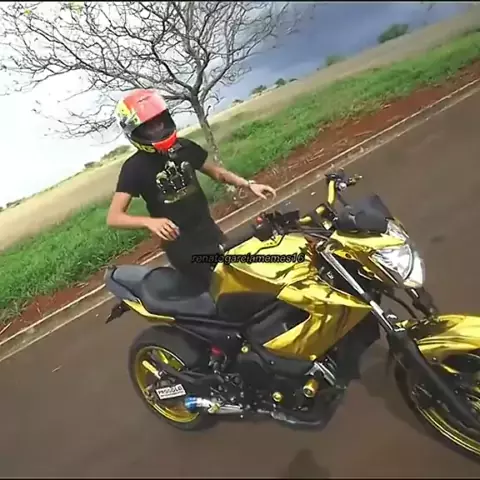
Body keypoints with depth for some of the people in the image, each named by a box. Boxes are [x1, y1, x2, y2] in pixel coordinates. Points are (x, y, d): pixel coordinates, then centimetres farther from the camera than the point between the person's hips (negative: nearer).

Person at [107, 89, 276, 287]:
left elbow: (216, 172, 15)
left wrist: (248, 184, -1)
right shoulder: (134, 168, -12)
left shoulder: (184, 147, 3)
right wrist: (149, 222, -35)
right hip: (181, 246, -5)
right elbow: (113, 217, -16)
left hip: (210, 232, 6)